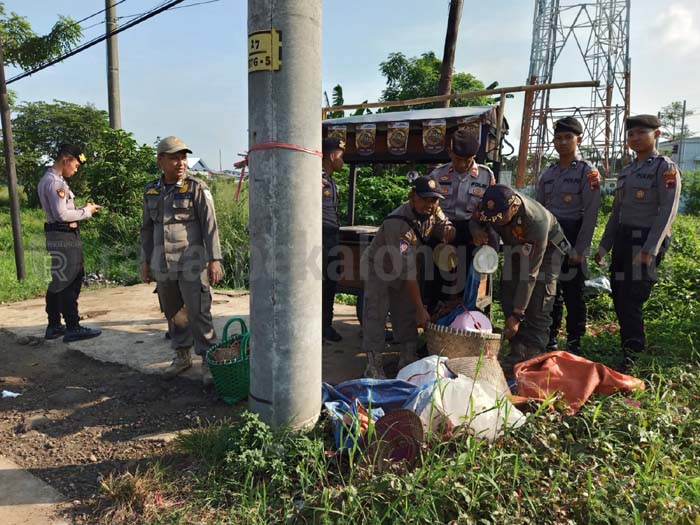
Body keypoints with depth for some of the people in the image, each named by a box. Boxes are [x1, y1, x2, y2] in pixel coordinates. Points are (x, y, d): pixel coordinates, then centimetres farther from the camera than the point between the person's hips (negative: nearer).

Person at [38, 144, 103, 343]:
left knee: (58, 282, 14)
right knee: (68, 283, -7)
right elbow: (62, 214, -20)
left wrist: (83, 209, 7)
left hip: (60, 236, 10)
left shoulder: (52, 180, 17)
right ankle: (73, 328, -4)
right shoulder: (54, 181, -15)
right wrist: (86, 212, -8)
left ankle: (54, 326, 22)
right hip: (64, 237, -10)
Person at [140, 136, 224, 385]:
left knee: (198, 313, -6)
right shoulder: (151, 191, 8)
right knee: (173, 313, 13)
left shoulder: (197, 188, -6)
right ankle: (181, 356, 27)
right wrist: (145, 261, 12)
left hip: (191, 261, -5)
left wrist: (214, 259, -15)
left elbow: (210, 225, -9)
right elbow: (147, 228, 14)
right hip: (163, 264, 5)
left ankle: (208, 361, 4)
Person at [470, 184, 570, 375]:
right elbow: (474, 220, -4)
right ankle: (519, 351, 1)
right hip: (516, 246, 5)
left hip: (547, 247, -5)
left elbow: (530, 273, -39)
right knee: (508, 291, -5)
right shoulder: (490, 205, -29)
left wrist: (517, 314, -36)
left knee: (538, 301, -17)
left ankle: (533, 354, -10)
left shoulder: (537, 221, -43)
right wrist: (477, 231, -31)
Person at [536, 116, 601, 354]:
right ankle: (550, 340, 24)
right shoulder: (547, 174, 11)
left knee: (573, 293, 1)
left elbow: (590, 214, -10)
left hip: (572, 238, -5)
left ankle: (574, 343, 13)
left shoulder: (587, 172, -4)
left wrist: (579, 249, -16)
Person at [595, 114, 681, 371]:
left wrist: (650, 248, -23)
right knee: (619, 297, 9)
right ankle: (629, 347, 24)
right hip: (623, 240, 7)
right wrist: (604, 246, 15)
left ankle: (631, 358, -1)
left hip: (646, 242, -7)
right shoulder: (626, 171, 16)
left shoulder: (666, 168, -4)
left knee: (631, 300, -10)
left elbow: (668, 211, -14)